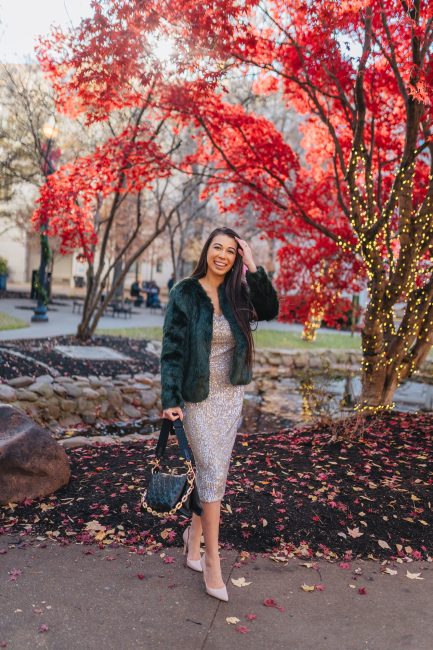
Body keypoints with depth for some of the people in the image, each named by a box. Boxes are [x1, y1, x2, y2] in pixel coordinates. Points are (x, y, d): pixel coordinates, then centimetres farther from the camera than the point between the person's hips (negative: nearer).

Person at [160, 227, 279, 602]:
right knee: (214, 473, -6)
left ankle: (194, 535, 33)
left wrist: (253, 268, -15)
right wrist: (170, 399, -14)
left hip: (231, 395, 4)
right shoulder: (185, 294, -8)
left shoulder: (236, 294, 4)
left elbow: (269, 310, -13)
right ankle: (212, 561, 7)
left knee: (212, 472, 11)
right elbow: (172, 349, -10)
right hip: (198, 396, -4)